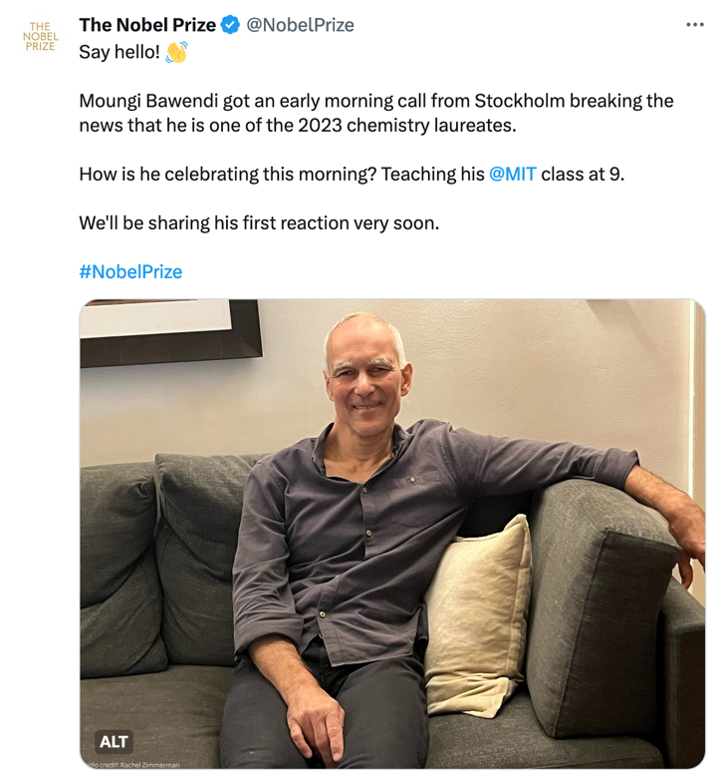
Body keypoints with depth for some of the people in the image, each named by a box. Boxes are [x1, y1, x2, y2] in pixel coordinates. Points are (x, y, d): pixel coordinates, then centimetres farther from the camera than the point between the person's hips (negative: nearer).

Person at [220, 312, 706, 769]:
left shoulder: (445, 454, 12)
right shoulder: (277, 477, 11)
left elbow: (576, 461, 9)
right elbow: (257, 594, 1)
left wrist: (679, 508, -3)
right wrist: (300, 687, -16)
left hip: (380, 657, 0)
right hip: (280, 660, 1)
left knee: (380, 763, -34)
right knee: (259, 764, -32)